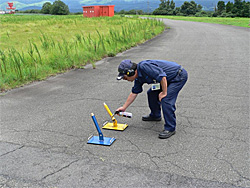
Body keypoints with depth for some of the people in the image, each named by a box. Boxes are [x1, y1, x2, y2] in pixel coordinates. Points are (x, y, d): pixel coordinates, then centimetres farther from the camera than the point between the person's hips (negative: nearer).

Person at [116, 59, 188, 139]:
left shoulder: (143, 66, -27)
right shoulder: (138, 78, 3)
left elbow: (162, 76, -31)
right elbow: (134, 93, 15)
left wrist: (164, 93, -20)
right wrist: (124, 107, 19)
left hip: (179, 75, -10)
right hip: (169, 78, 10)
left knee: (166, 100, -19)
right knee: (152, 93, 15)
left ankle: (170, 128, -7)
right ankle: (155, 115, 35)